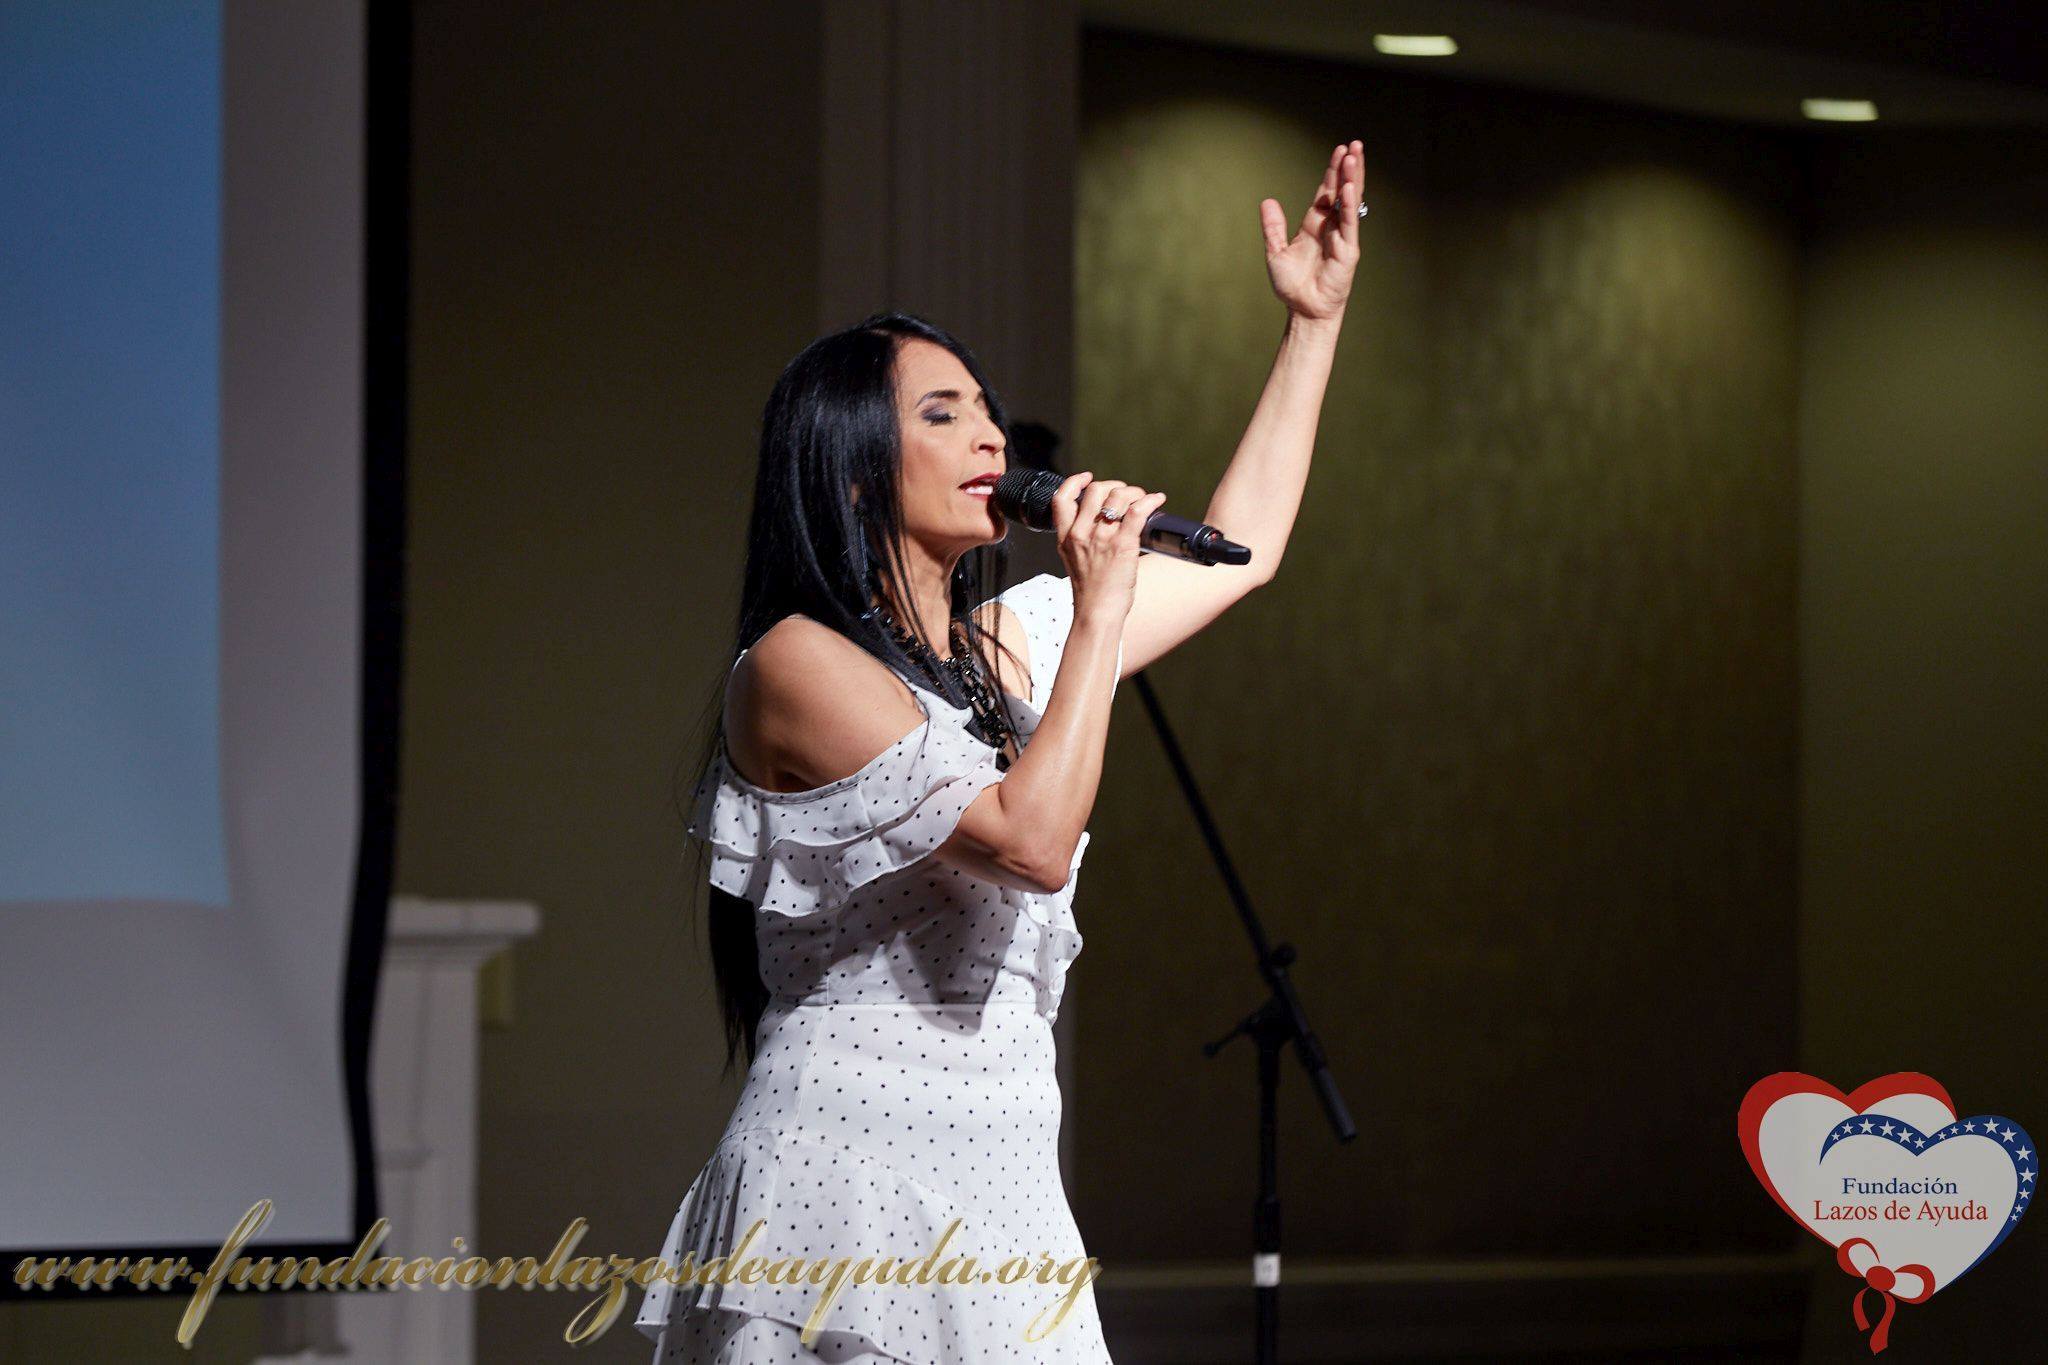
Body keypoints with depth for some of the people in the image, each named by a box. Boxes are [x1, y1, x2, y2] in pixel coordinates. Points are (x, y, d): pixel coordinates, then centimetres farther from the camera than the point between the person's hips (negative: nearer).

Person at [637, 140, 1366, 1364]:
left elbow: (1238, 553, 28)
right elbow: (1033, 839, -19)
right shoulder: (798, 664, -9)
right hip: (847, 1170, -7)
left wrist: (1315, 322, 27)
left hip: (997, 1192, 7)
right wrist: (1101, 608, -14)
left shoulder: (1010, 642, 15)